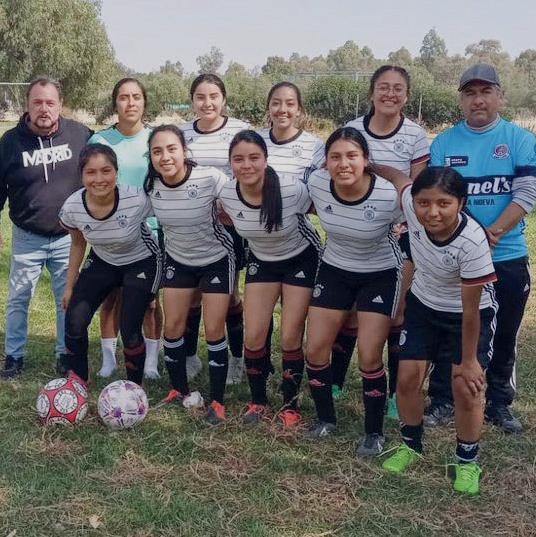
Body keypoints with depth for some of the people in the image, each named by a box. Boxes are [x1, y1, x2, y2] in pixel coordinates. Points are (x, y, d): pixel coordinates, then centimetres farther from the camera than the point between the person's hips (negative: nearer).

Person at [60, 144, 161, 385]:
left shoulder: (137, 199, -34)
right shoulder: (72, 208, -21)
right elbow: (78, 243, 0)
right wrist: (69, 286, 8)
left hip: (141, 262, -3)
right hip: (102, 262, 3)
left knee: (129, 330, -12)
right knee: (74, 322, -9)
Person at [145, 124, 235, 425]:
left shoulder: (211, 179, -29)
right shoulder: (151, 185, -16)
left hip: (217, 259, -4)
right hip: (178, 260, 4)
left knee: (214, 331, -2)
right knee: (172, 327, 7)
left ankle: (217, 402, 14)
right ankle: (180, 390, 28)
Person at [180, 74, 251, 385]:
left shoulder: (241, 130, -6)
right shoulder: (181, 133, 4)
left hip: (230, 223, -2)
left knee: (229, 293, 7)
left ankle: (237, 359, 22)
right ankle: (189, 357, 25)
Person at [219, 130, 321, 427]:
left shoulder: (293, 189, -32)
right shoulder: (227, 195, -21)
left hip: (301, 260, -3)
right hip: (261, 262, 3)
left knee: (290, 339, -4)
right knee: (253, 337, -1)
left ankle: (290, 405, 18)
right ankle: (257, 400, 22)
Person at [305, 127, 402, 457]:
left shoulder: (389, 196, -30)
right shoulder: (316, 183, -19)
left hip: (380, 276, -4)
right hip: (334, 271, 4)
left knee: (369, 357, -7)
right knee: (315, 350, 3)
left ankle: (375, 432, 15)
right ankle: (326, 418, 26)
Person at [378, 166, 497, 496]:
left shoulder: (472, 242, -37)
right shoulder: (411, 202, -27)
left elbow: (470, 309, -26)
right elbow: (399, 176, -1)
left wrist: (469, 361, -17)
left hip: (469, 314, -4)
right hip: (424, 306, 4)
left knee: (466, 386, -9)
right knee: (408, 379, 3)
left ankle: (467, 462, 16)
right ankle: (411, 446, 28)